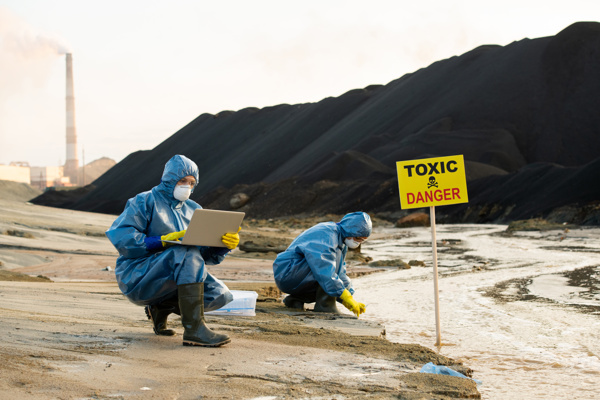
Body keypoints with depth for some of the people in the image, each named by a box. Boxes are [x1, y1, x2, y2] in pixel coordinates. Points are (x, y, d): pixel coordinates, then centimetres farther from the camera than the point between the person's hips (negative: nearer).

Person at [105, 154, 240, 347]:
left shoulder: (193, 210, 15)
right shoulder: (145, 202, -3)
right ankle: (193, 329, -37)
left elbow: (209, 254, 7)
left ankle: (161, 307, 5)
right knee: (188, 254, -33)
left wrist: (226, 244, -16)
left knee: (221, 295, -13)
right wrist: (162, 241, -24)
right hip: (136, 276, -7)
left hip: (171, 278, 7)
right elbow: (120, 237, -16)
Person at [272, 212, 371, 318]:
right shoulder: (326, 234, -20)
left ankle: (295, 299, 8)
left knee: (345, 284, 5)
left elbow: (340, 273, 14)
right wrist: (346, 297, -32)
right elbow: (325, 270, -31)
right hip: (287, 273, -10)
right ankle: (325, 304, -24)